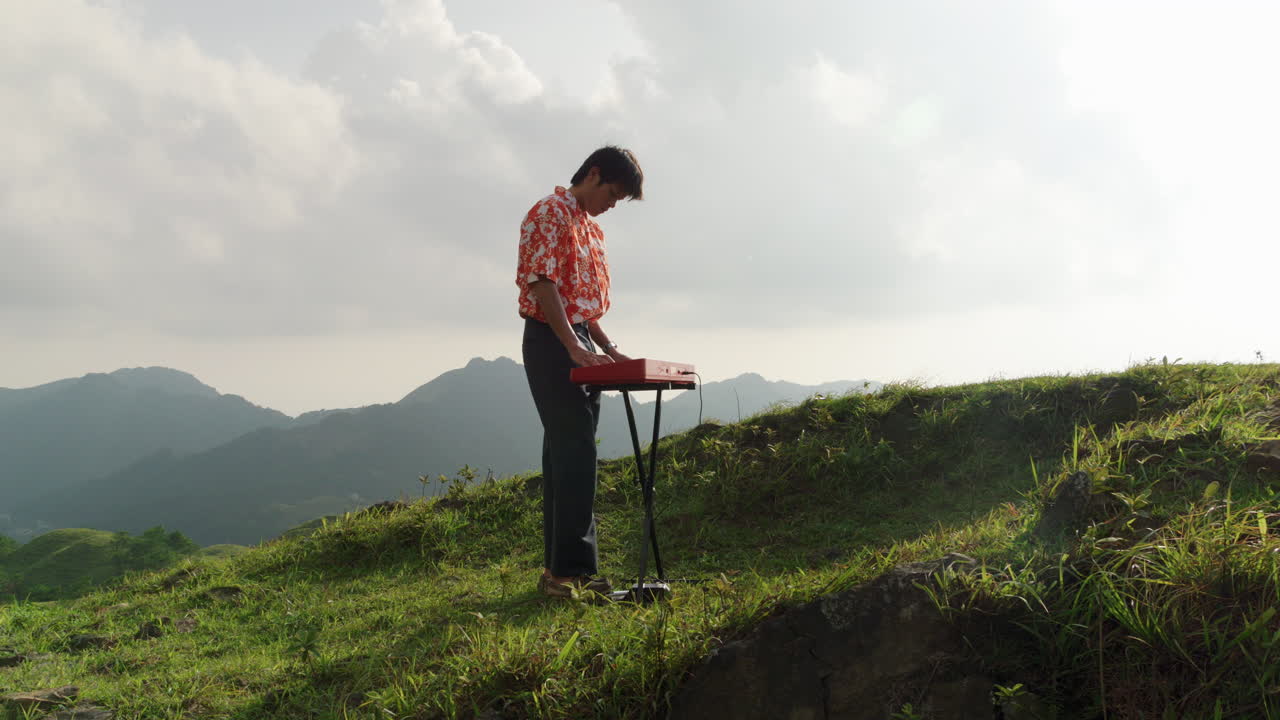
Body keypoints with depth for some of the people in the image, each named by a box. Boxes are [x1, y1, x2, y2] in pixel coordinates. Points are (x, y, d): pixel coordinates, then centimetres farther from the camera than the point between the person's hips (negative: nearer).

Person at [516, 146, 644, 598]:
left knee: (569, 458, 8)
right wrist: (574, 348, -24)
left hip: (580, 347, 9)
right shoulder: (549, 214, -9)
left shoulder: (591, 229, 20)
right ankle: (571, 567, -11)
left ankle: (561, 569, 13)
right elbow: (543, 285, -19)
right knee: (575, 455, -13)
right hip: (551, 343, -9)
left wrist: (608, 348, 12)